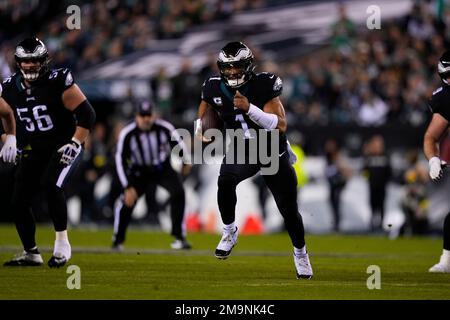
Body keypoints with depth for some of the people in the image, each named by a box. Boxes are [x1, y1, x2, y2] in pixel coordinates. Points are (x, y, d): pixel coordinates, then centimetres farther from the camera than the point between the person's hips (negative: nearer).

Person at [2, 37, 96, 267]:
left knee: (51, 185, -31)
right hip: (34, 151, 6)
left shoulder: (58, 83, -18)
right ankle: (31, 253, 16)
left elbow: (87, 114, -15)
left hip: (62, 148, -6)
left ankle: (62, 243, -18)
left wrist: (75, 144, -20)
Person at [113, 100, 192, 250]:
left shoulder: (164, 128, -22)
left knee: (178, 193, -20)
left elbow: (179, 143, -1)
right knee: (127, 201, -16)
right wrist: (128, 187, -22)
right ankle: (117, 241, 4)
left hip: (163, 167, 1)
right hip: (139, 170, -1)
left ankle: (179, 237, -10)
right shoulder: (127, 134, -24)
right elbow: (121, 161, -18)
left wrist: (185, 162, 15)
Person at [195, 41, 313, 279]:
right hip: (242, 151, 2)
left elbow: (280, 125, -30)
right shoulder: (215, 89, -12)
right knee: (225, 180, -32)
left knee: (289, 209, 4)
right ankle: (229, 232, -10)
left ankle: (300, 254, 31)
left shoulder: (263, 86, -24)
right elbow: (205, 103, 14)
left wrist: (249, 108, -41)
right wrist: (200, 128, -4)